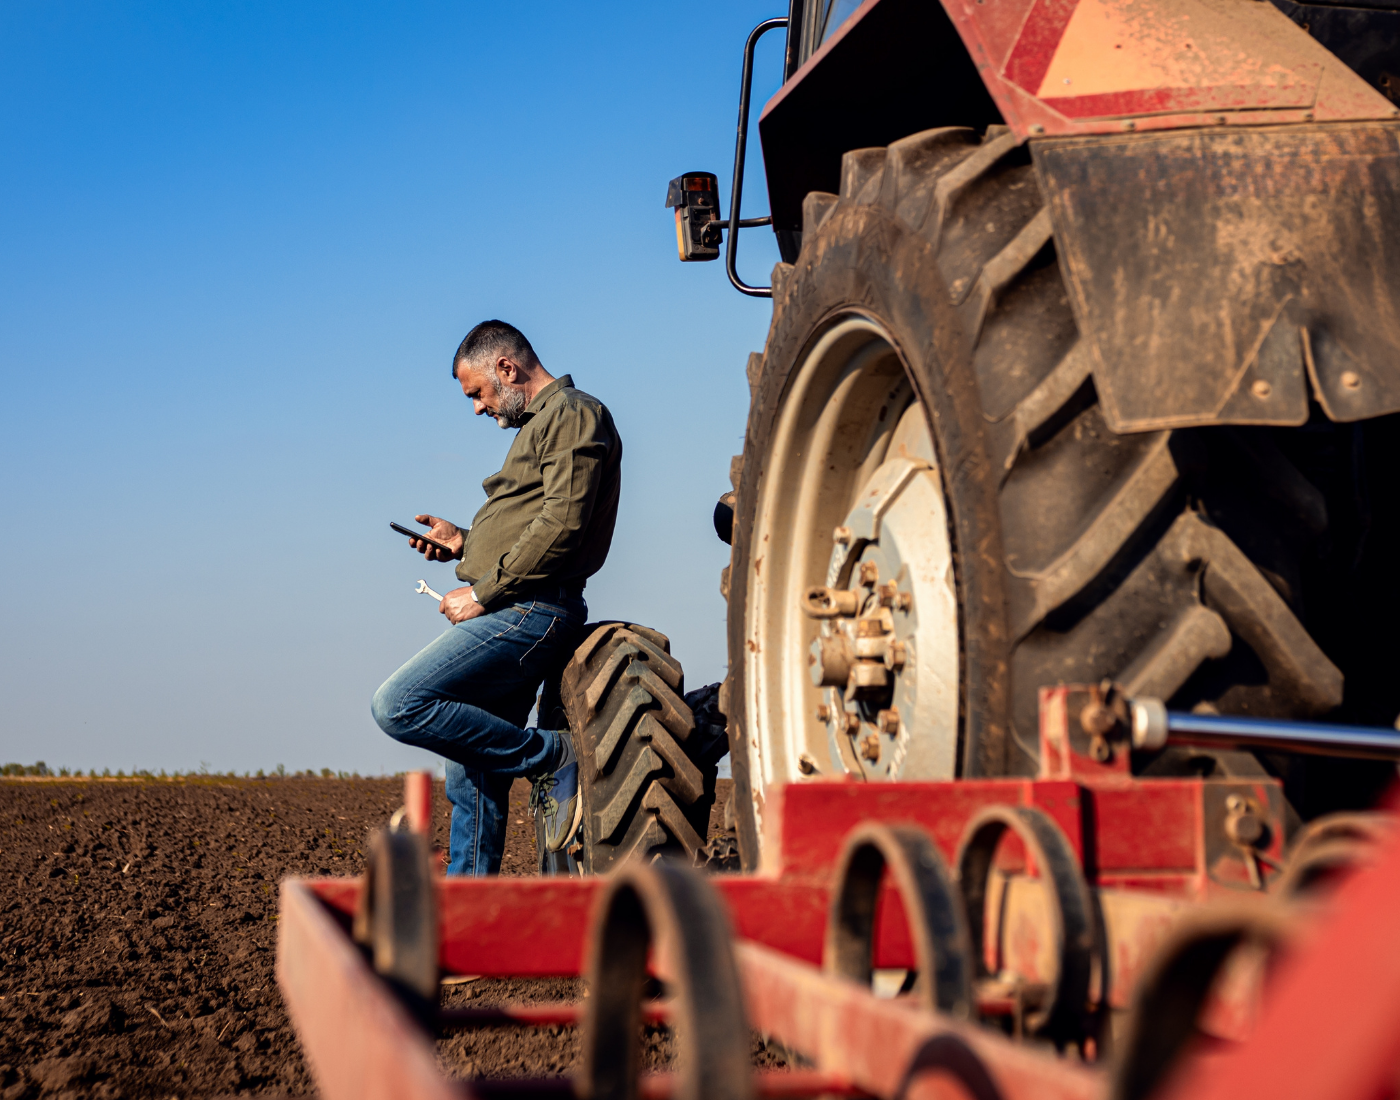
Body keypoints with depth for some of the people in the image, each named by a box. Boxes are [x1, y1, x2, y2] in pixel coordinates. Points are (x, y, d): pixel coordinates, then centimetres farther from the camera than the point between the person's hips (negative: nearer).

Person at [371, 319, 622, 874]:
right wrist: (463, 542, 16)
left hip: (530, 611, -10)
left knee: (397, 705, -20)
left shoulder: (573, 413, -5)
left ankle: (551, 758, -11)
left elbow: (562, 526, -18)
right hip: (509, 613, 10)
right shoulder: (539, 424, 27)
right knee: (471, 778, 9)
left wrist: (483, 592, -15)